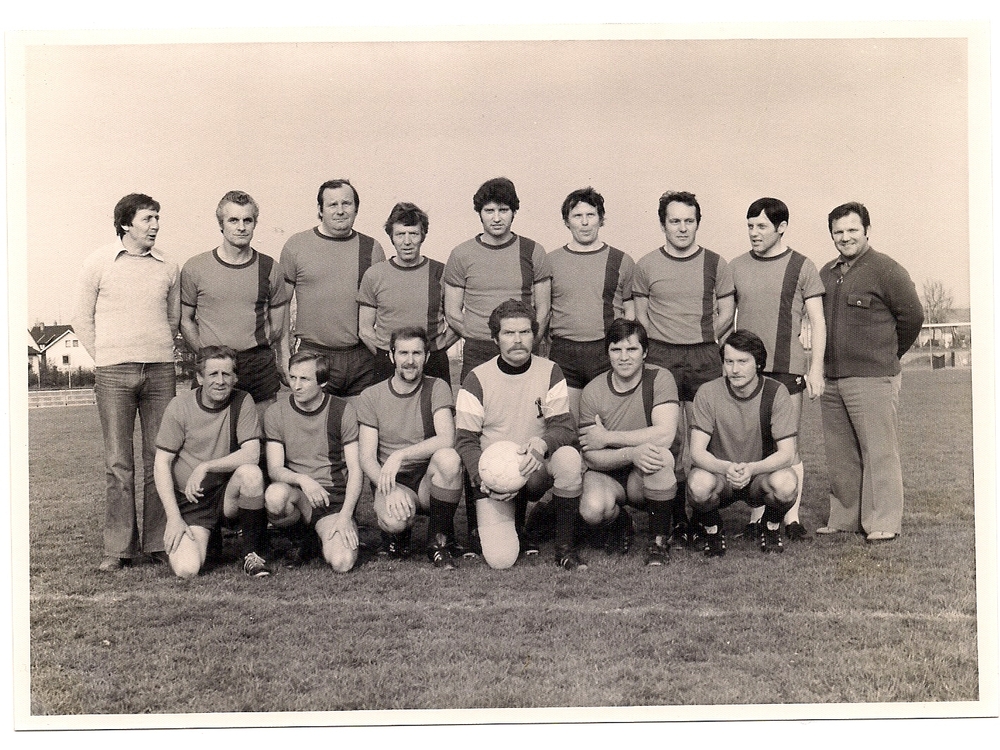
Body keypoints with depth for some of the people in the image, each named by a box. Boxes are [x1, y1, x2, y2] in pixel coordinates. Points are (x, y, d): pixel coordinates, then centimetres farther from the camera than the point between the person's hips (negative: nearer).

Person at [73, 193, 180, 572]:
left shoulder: (169, 267, 9)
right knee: (118, 462, -1)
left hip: (161, 370, 2)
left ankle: (157, 542, 10)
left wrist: (158, 352, 13)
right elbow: (82, 318, 9)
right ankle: (119, 547, 6)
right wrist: (106, 359, 5)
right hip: (114, 373, -2)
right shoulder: (98, 262, 4)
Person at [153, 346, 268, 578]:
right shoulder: (180, 407, -6)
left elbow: (251, 454, -14)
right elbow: (162, 465, -5)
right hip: (190, 499, 0)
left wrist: (205, 467, -22)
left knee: (251, 473, -32)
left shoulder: (242, 402, -4)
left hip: (228, 493, 0)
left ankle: (253, 553, -11)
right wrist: (174, 518, -13)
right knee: (186, 569, -21)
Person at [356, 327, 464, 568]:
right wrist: (391, 488, -23)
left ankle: (439, 541, -12)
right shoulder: (371, 397, 2)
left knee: (448, 458, -33)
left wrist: (400, 455, -26)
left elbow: (447, 439, -16)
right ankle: (397, 531, 8)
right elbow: (367, 459, -4)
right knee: (394, 519, -34)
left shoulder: (437, 388, 1)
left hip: (430, 480, 1)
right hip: (392, 483, -1)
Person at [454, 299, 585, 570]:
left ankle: (566, 548, -13)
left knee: (569, 458, -33)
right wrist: (484, 478, -21)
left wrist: (542, 444, -28)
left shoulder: (549, 372, 1)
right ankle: (514, 526, 19)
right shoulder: (477, 380, -4)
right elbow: (466, 441, -4)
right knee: (500, 558, -20)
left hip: (536, 470, 2)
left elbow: (565, 426, -5)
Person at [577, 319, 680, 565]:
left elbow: (665, 435, -27)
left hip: (647, 480, 0)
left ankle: (659, 540, -14)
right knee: (593, 510, -32)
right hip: (607, 474, 1)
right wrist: (631, 454, -33)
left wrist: (607, 438, -22)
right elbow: (591, 456, -13)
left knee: (661, 455, -34)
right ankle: (619, 524, 9)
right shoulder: (593, 392, -9)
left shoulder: (660, 379, -11)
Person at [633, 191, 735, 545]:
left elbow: (727, 312, 12)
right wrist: (668, 344, 4)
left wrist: (703, 342, 4)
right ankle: (675, 519, 8)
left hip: (704, 358, 0)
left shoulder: (715, 264, 8)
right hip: (661, 357, 0)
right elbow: (640, 315, 12)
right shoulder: (646, 265, 8)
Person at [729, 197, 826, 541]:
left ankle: (792, 518, 9)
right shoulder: (736, 267, 11)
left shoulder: (802, 267, 4)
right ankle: (756, 516, 12)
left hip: (787, 369, -2)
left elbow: (817, 322, 3)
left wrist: (816, 368, -4)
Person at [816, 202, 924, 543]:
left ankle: (883, 522, 5)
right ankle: (843, 518, 21)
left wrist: (888, 354, 8)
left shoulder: (885, 269, -5)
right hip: (832, 379, 7)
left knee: (878, 452, -3)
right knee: (839, 455, 12)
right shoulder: (826, 273, 14)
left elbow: (912, 315, -2)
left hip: (872, 378, -7)